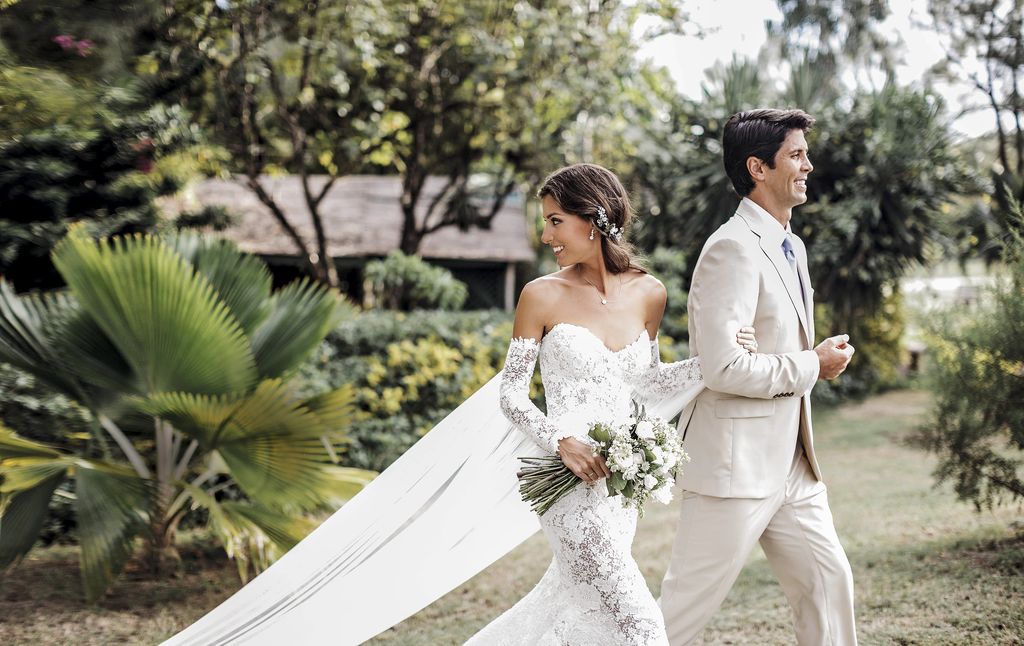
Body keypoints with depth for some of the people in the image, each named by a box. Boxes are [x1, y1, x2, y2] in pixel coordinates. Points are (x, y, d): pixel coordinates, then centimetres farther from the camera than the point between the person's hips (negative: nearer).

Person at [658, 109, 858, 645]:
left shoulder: (792, 247, 13)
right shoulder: (733, 248, -18)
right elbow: (724, 367, -26)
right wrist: (812, 365, -15)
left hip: (791, 464, 9)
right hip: (735, 465, -9)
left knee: (828, 580, 12)